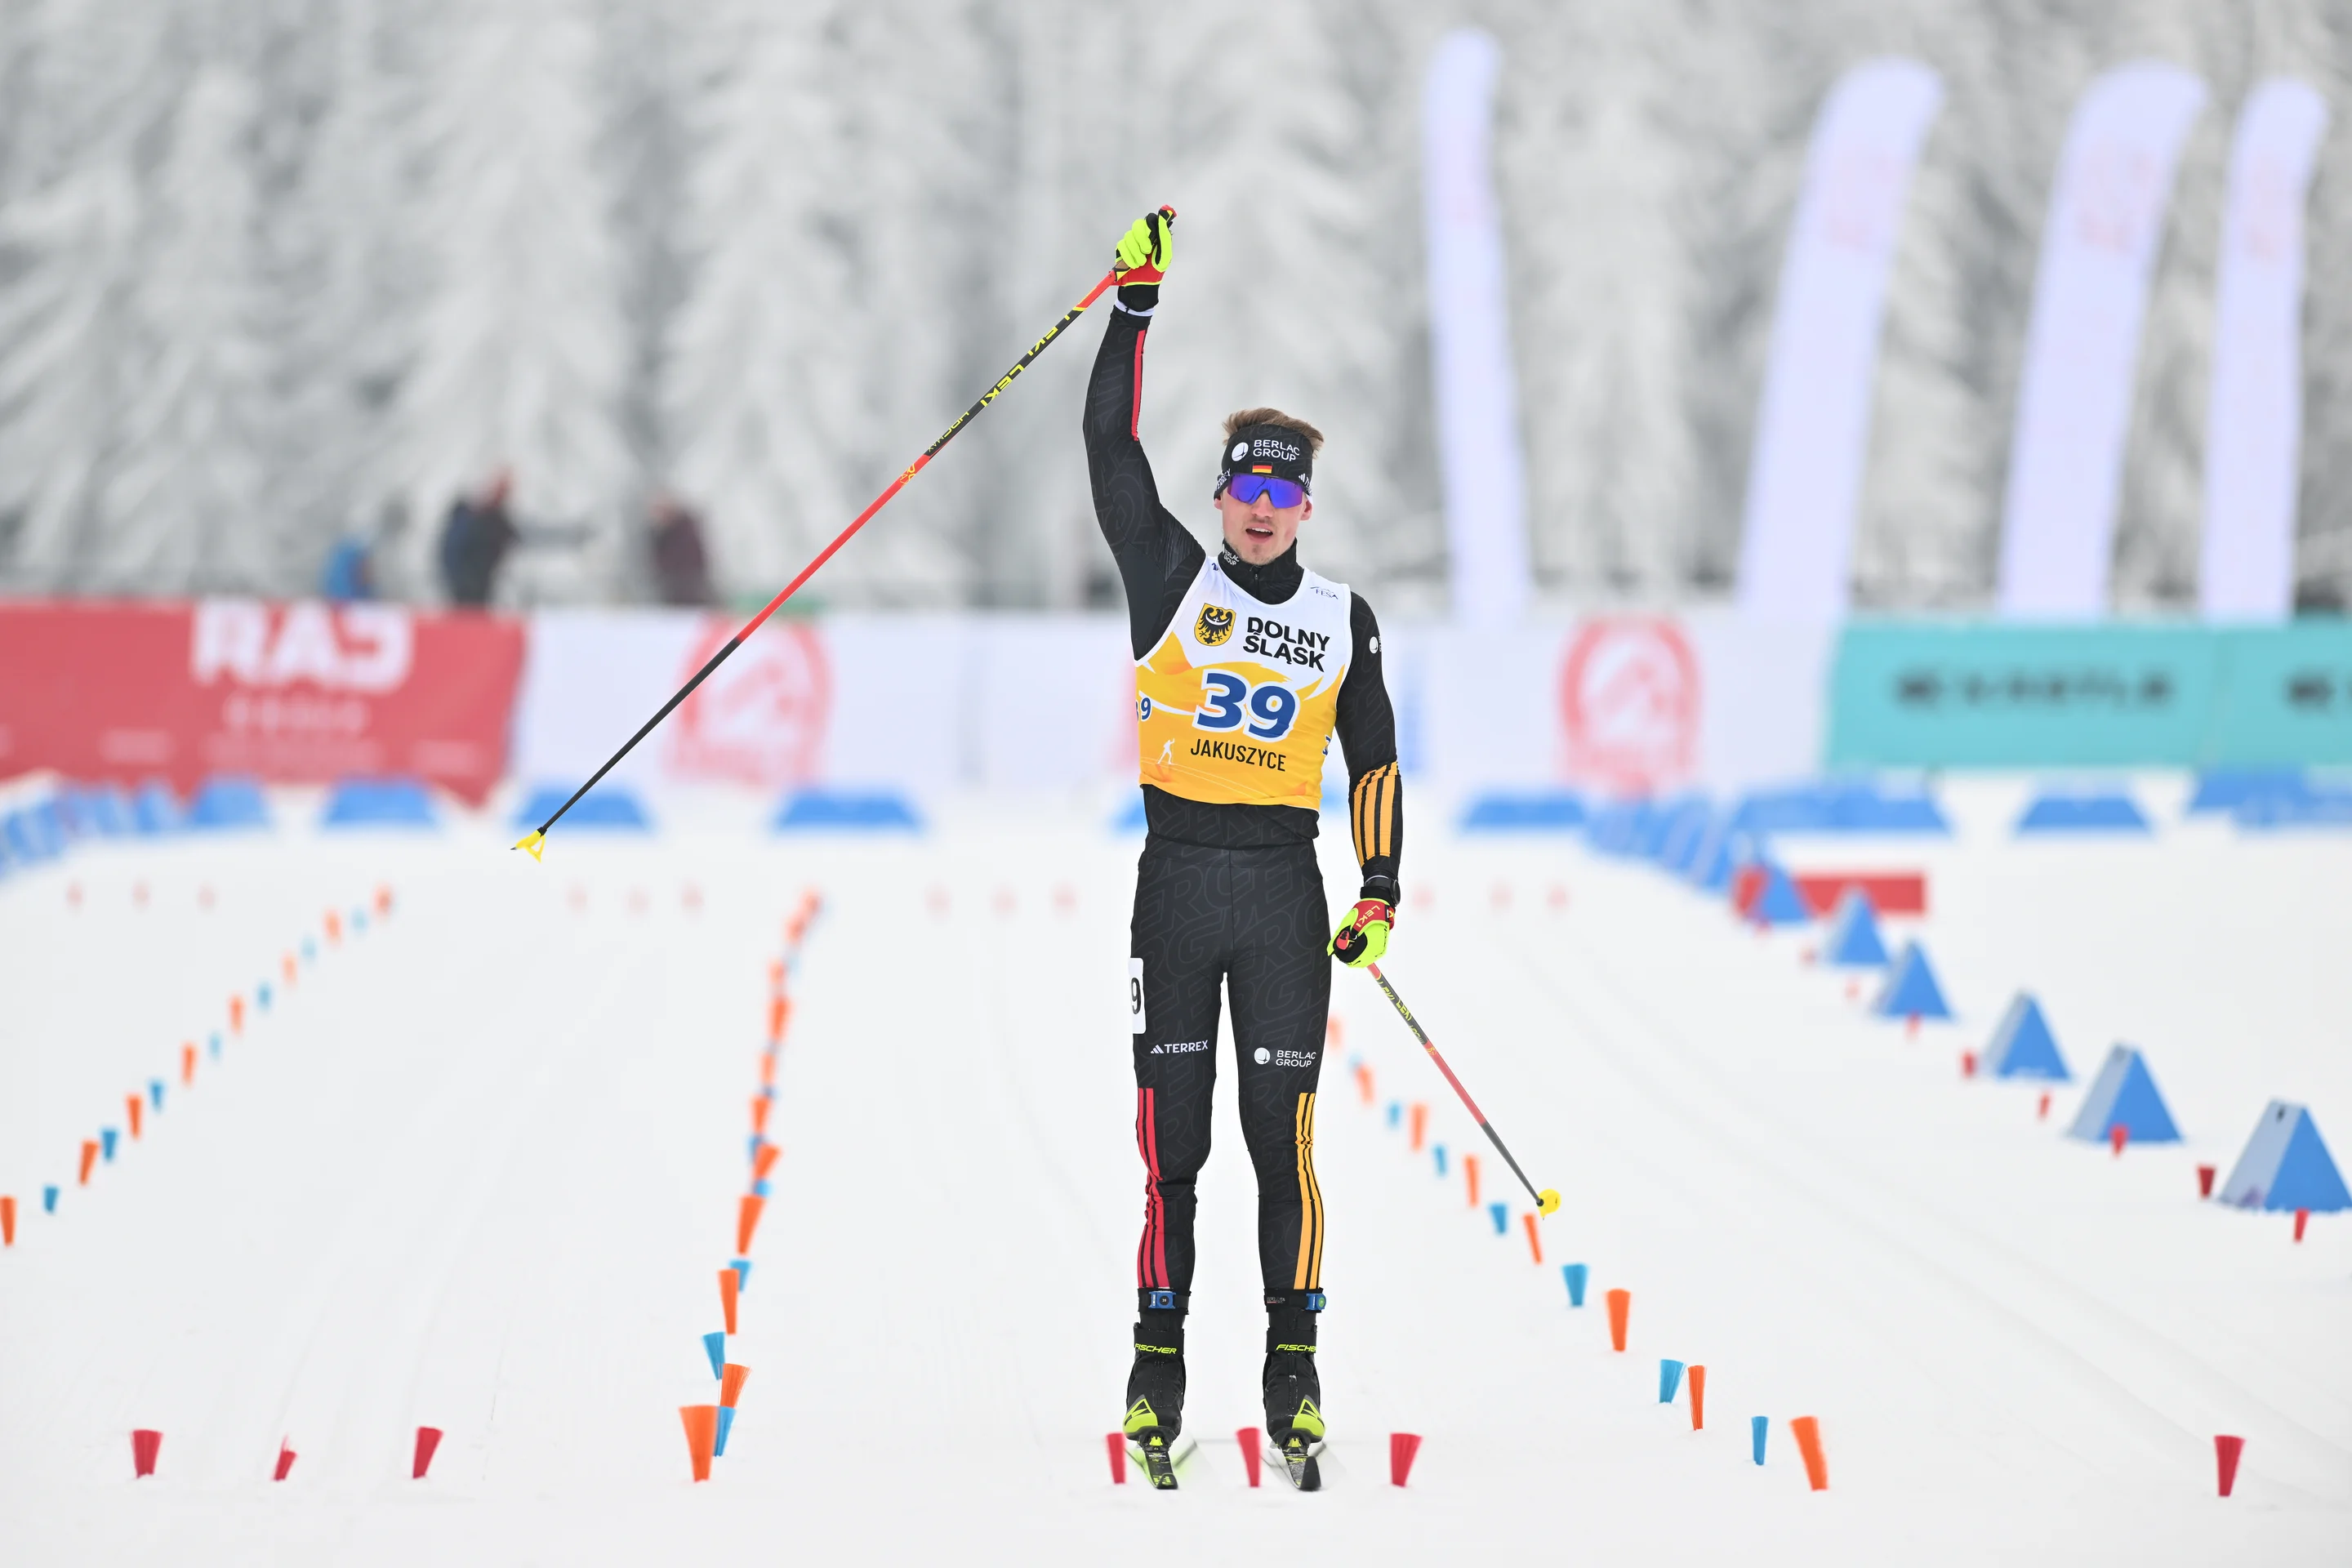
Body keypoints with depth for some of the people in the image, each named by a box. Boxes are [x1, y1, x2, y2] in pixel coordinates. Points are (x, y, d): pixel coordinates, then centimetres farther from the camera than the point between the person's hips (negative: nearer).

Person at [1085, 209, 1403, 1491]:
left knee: (1285, 1134, -3)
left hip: (1285, 893, 1)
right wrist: (1135, 306, -10)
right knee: (1171, 1134, 0)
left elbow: (1373, 758, 16)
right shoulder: (1172, 577, 4)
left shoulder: (1341, 618, 9)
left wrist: (1382, 888, 8)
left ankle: (1293, 1372, 4)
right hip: (1176, 880, -1)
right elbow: (1112, 449, -5)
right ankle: (1158, 1368, 7)